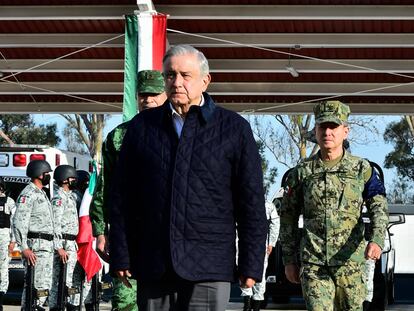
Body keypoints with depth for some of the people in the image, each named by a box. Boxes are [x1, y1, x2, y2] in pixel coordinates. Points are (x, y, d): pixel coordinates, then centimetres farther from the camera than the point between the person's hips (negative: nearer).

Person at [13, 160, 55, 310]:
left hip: (47, 247, 10)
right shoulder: (28, 194, -10)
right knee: (34, 284, -10)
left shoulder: (42, 194, 21)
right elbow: (19, 222, -17)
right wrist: (24, 248, -24)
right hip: (35, 246, -10)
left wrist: (54, 245, 20)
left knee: (45, 284, 10)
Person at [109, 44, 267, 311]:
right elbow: (122, 197, 12)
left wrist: (250, 265, -1)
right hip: (152, 267, 3)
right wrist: (121, 257, 6)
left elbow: (252, 203, 3)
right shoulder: (142, 126, 11)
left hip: (209, 269, -3)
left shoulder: (234, 129, 5)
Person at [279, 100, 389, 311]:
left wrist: (377, 240, -24)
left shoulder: (362, 169, 5)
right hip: (313, 264, 0)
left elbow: (379, 208, -4)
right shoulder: (302, 172, 7)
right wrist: (289, 260, 10)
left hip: (350, 261, 1)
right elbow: (288, 218, 13)